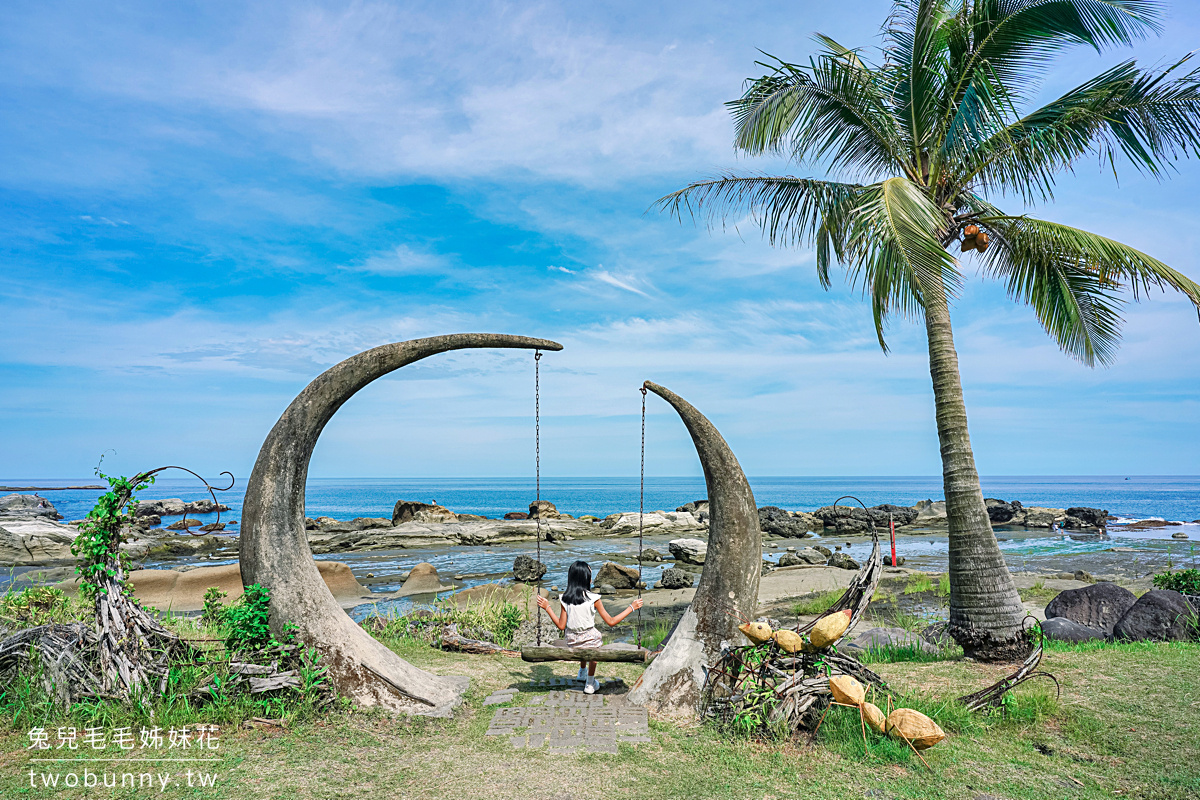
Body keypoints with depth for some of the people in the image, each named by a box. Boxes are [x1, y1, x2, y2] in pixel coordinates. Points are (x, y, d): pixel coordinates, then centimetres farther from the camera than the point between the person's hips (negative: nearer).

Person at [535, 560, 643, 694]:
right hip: (589, 640, -3)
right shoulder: (593, 599, -16)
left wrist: (547, 608, 7)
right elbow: (611, 621, -12)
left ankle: (583, 673, 57)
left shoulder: (565, 599, -8)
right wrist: (631, 607, -5)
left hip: (572, 642, 3)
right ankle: (590, 684, 45)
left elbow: (561, 626, -3)